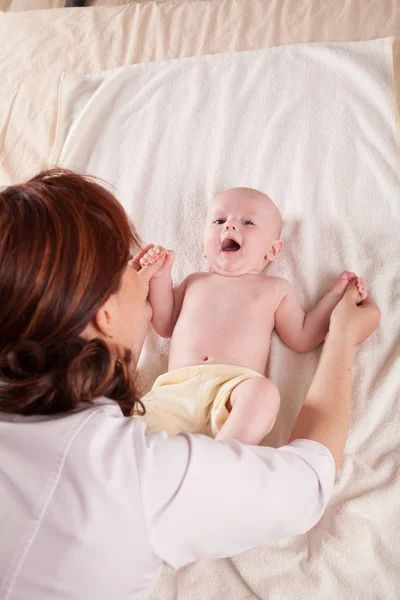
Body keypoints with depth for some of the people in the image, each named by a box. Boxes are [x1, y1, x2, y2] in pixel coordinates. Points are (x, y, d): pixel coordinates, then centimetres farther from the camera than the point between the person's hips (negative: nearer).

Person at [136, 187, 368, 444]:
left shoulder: (275, 288, 22)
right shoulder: (195, 282, 29)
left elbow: (302, 338, 19)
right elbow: (164, 325, 27)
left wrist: (336, 294, 17)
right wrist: (161, 275, 19)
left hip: (235, 386, -2)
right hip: (177, 390, 3)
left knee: (263, 391, -37)